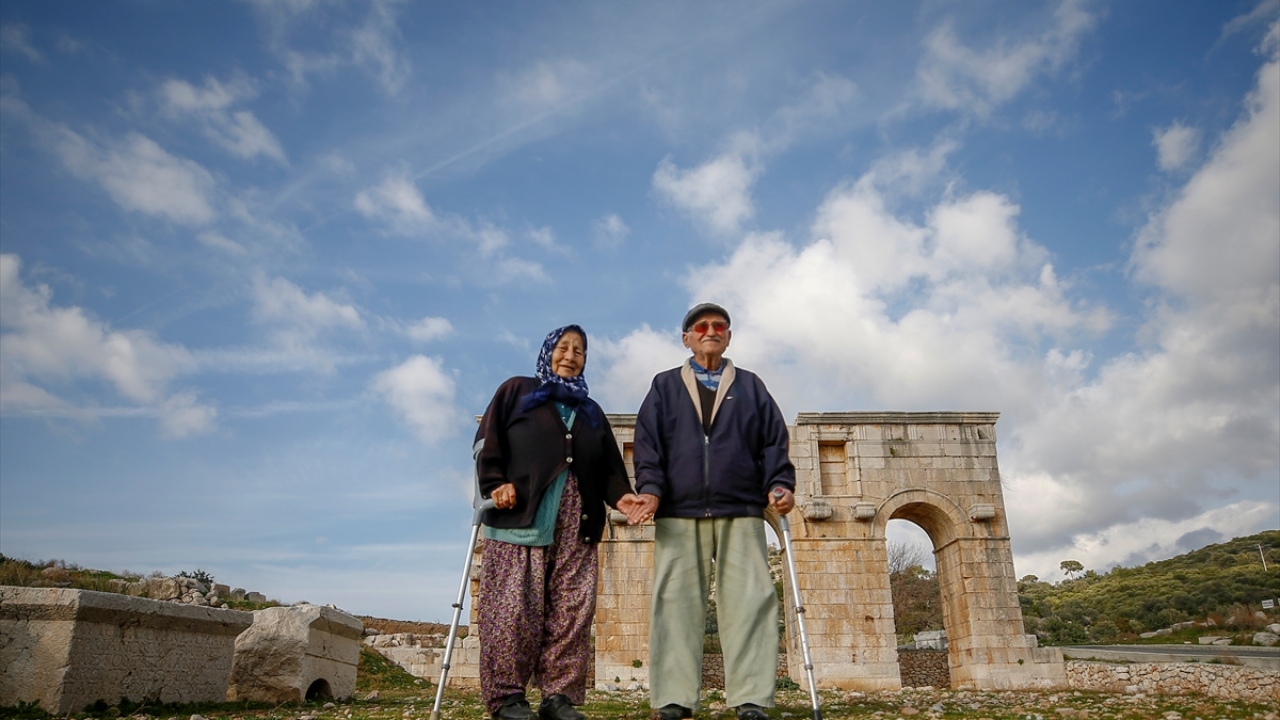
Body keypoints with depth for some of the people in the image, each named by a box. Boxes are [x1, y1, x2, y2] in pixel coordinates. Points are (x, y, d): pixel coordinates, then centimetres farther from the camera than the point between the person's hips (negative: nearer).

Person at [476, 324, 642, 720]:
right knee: (514, 607, -8)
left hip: (576, 521, 4)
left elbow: (608, 467, 16)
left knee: (572, 609, -2)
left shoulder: (591, 412, 25)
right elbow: (488, 440, 3)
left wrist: (620, 495, -3)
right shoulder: (516, 391, 14)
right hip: (520, 513, -4)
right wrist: (495, 482, -12)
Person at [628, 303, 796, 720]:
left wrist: (780, 484, -5)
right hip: (678, 513, 0)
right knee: (676, 604, -3)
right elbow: (647, 442, 7)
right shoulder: (664, 387, 18)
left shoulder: (751, 387, 19)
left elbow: (774, 442, 11)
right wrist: (650, 488, -9)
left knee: (749, 603, -5)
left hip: (741, 514, 1)